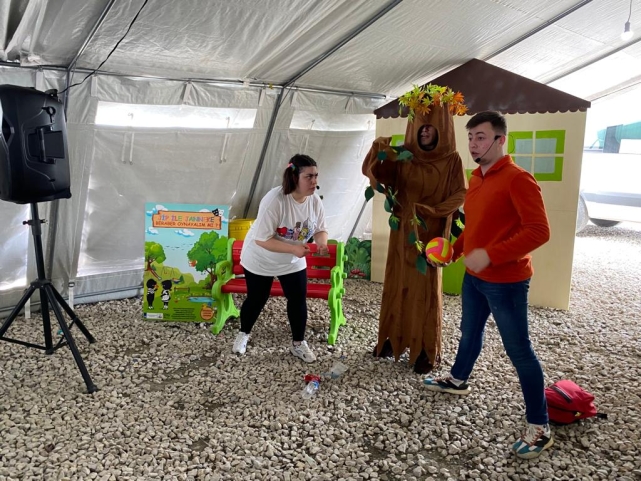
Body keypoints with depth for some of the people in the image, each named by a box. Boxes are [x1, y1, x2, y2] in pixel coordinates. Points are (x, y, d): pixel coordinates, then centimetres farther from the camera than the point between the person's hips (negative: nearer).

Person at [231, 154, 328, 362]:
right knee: (257, 299, 10)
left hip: (293, 262, 5)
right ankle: (243, 334, 38)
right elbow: (262, 239, -31)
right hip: (260, 260, -4)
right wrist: (293, 248, -39)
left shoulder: (315, 201, -14)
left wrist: (321, 243, -24)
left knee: (299, 299, 5)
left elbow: (320, 229, -1)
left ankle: (298, 344, 25)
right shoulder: (275, 200, -33)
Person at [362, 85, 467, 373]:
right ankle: (393, 338, 24)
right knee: (397, 284, 9)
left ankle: (427, 350, 13)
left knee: (427, 288, 2)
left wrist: (430, 212, -20)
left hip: (431, 233, -3)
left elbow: (459, 196, -6)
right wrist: (378, 151, -26)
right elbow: (373, 173, -7)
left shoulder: (451, 159, -5)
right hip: (402, 231, 3)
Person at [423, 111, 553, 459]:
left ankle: (539, 427, 12)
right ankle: (457, 380, 47)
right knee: (469, 333, 24)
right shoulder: (476, 178, 9)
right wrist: (454, 251, 7)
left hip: (506, 282, -8)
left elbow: (539, 231, -24)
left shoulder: (518, 179, -17)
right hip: (473, 277, 8)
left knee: (519, 350, 0)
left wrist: (490, 255, -28)